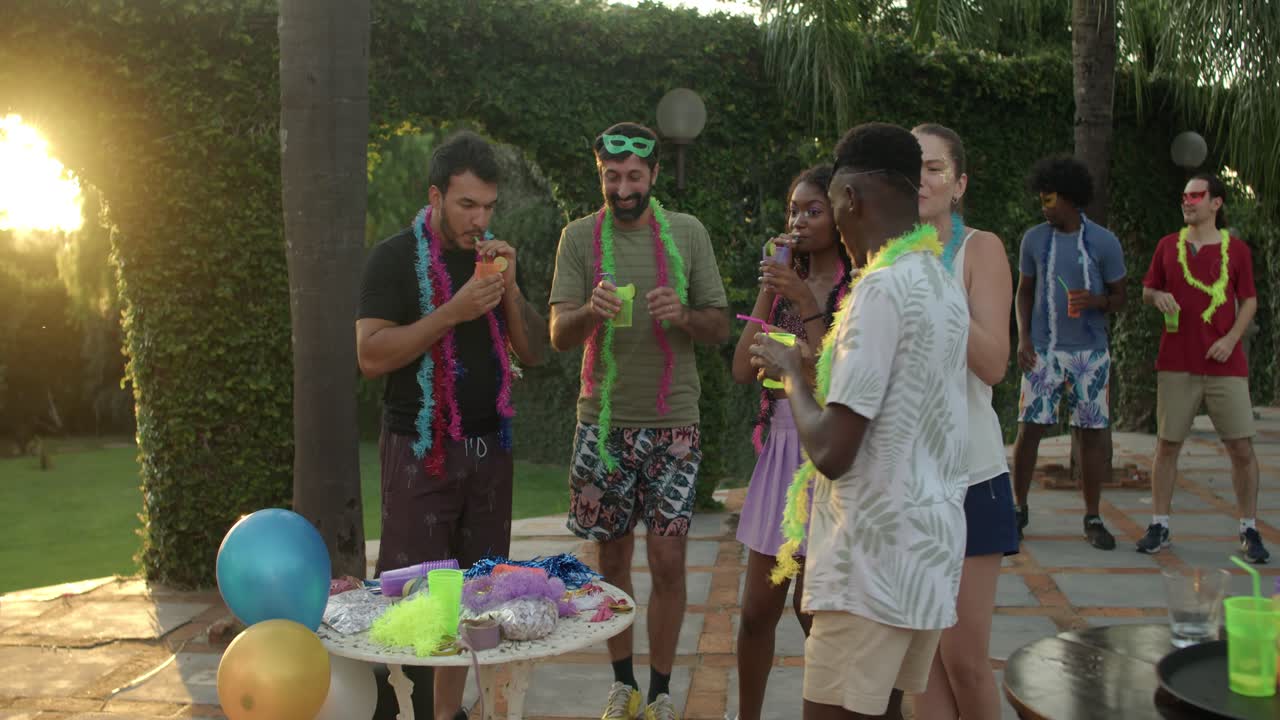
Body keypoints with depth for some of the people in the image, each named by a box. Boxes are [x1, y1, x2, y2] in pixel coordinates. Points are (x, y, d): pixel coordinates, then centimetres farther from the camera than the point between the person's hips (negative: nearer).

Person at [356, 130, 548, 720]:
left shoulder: (494, 258, 10)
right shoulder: (395, 258, -5)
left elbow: (533, 353, 8)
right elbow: (370, 356, -15)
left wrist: (510, 287, -8)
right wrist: (453, 311, -21)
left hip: (489, 447, 5)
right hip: (420, 448, -4)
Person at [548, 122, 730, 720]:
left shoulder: (687, 233, 3)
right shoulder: (580, 236, 2)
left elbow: (721, 327, 3)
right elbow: (559, 334, -4)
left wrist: (684, 315, -19)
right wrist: (591, 311, -26)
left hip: (672, 423, 0)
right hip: (603, 422, 1)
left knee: (667, 561, -1)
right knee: (613, 559, 10)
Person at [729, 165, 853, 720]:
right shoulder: (785, 281, 11)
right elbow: (743, 369, 1)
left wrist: (807, 307, -20)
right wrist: (768, 292, -3)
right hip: (780, 448, 6)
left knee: (812, 606, 2)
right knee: (758, 608, 10)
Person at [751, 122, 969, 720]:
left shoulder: (882, 288, -18)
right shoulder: (943, 285, 10)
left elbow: (832, 453, -21)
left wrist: (793, 374, -5)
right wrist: (814, 365, 19)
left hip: (877, 559, -9)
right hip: (930, 550, 9)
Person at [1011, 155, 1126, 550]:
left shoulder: (1104, 242, -1)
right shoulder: (1034, 239, 4)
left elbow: (1119, 297, 5)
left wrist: (1095, 300, -18)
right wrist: (1023, 336, -1)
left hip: (1090, 352, -1)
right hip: (1044, 350, 1)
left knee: (1091, 432, 3)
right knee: (1029, 428, -3)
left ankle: (1092, 519, 13)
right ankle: (1019, 509, 11)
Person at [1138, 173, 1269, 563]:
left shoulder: (1236, 249, 4)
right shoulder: (1168, 245, 9)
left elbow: (1249, 301, 6)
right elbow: (1147, 290, 14)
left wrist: (1231, 339, -9)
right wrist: (1157, 296, -9)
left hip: (1225, 366, -1)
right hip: (1176, 363, 1)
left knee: (1242, 448, -1)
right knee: (1167, 444, 4)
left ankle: (1249, 531, 11)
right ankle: (1159, 527, 13)